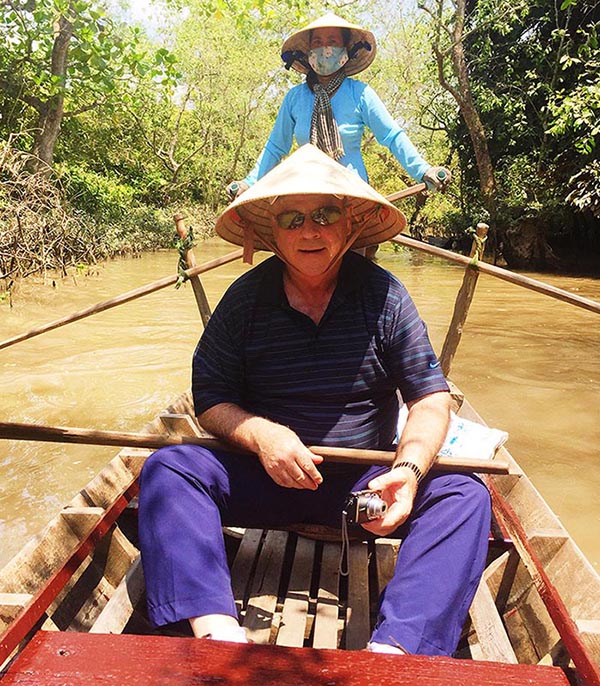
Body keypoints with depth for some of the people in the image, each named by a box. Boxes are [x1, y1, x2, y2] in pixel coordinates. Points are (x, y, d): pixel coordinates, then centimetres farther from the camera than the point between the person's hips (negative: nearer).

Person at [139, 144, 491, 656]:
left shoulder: (385, 294, -2)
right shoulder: (245, 297, -1)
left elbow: (431, 397, -2)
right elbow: (210, 399, 0)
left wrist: (410, 467, -22)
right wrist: (260, 434, -21)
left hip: (364, 481, 0)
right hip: (265, 478, 1)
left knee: (465, 496, -23)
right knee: (168, 468, -22)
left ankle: (390, 653, -34)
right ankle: (219, 633, -34)